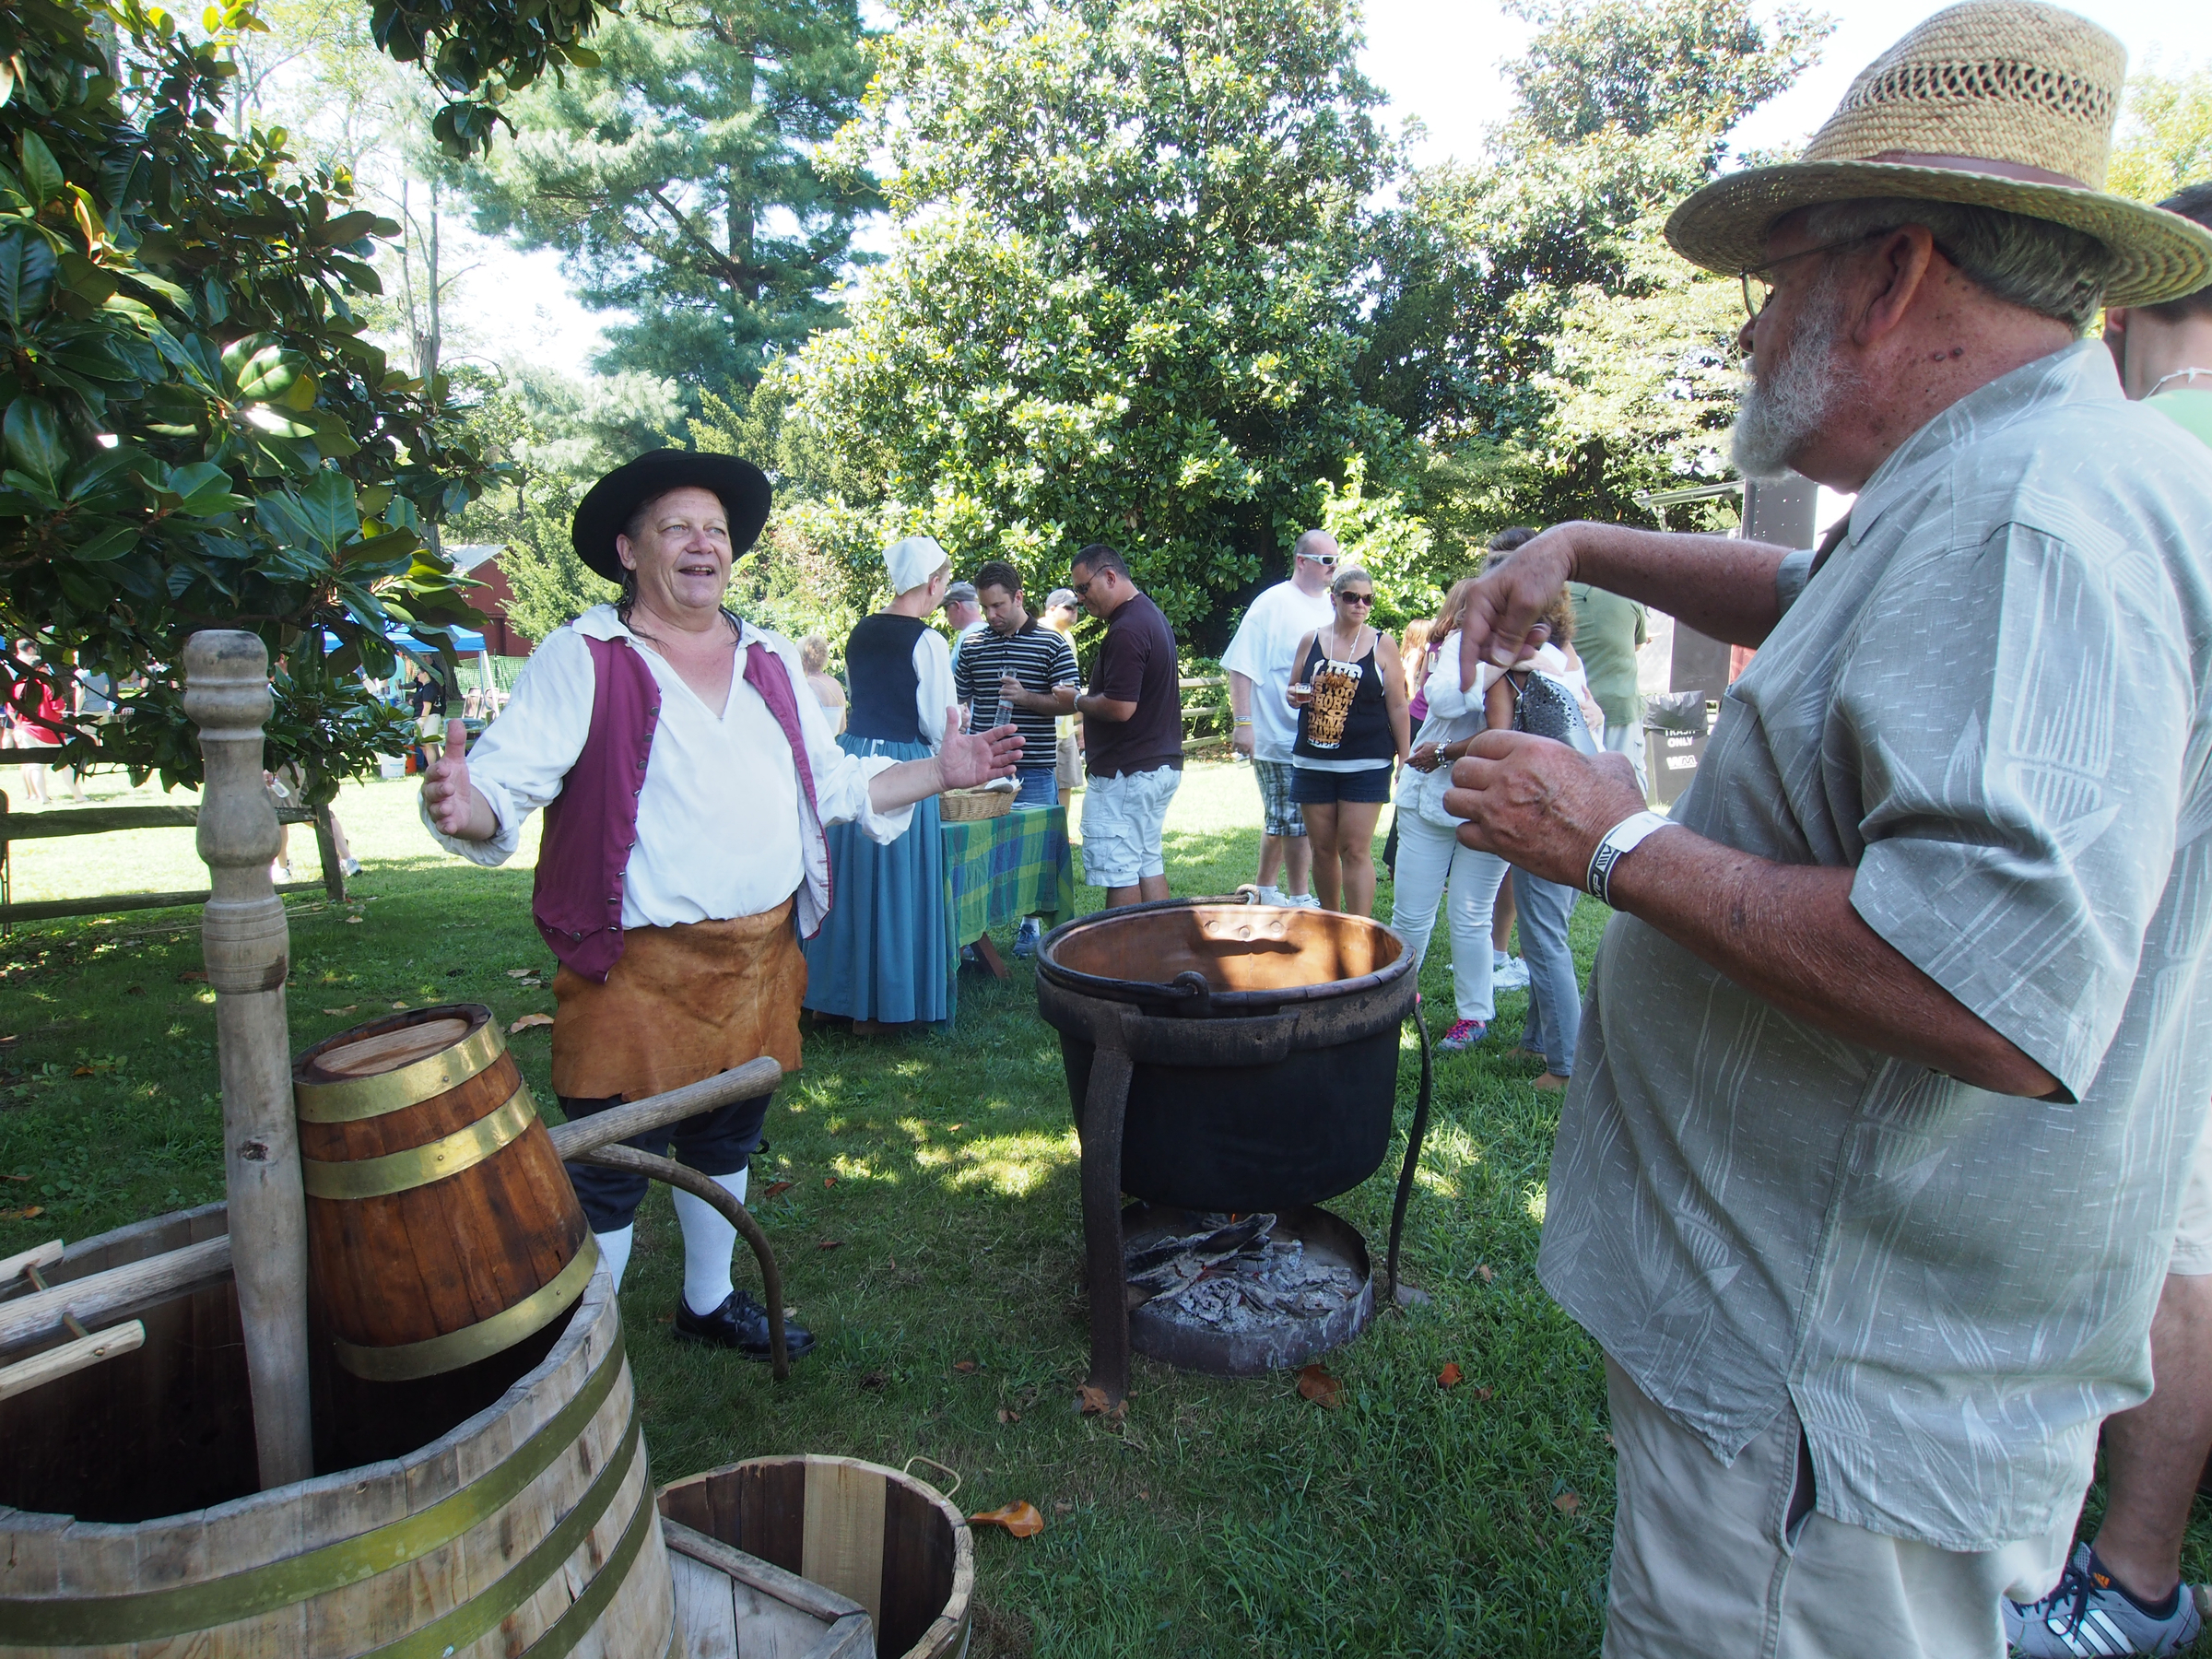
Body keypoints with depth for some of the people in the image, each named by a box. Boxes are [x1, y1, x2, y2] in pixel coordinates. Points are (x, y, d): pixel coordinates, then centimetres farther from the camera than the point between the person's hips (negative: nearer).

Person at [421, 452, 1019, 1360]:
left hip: (759, 958, 6)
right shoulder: (581, 657, -8)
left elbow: (834, 782, 17)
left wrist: (940, 772, 9)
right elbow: (508, 778, -16)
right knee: (611, 1172, 2)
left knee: (725, 1144, 22)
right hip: (636, 968, -6)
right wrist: (466, 808, -38)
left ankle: (709, 1302, 44)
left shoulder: (769, 661, 11)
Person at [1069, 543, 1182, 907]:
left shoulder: (1126, 630, -19)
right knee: (1149, 864, 15)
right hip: (1161, 764, 11)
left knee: (1118, 872, -3)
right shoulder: (1151, 615, 14)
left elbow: (1120, 707, -24)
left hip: (1124, 774, -11)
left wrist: (1079, 702, -7)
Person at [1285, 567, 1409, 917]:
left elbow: (1398, 707, 4)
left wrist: (1405, 761, 0)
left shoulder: (1382, 645, 2)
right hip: (1312, 761, 3)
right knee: (1323, 848, 8)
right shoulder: (1310, 641, 8)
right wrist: (1294, 697, -6)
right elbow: (1292, 693, 19)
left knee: (1356, 850, -7)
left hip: (1366, 764, -3)